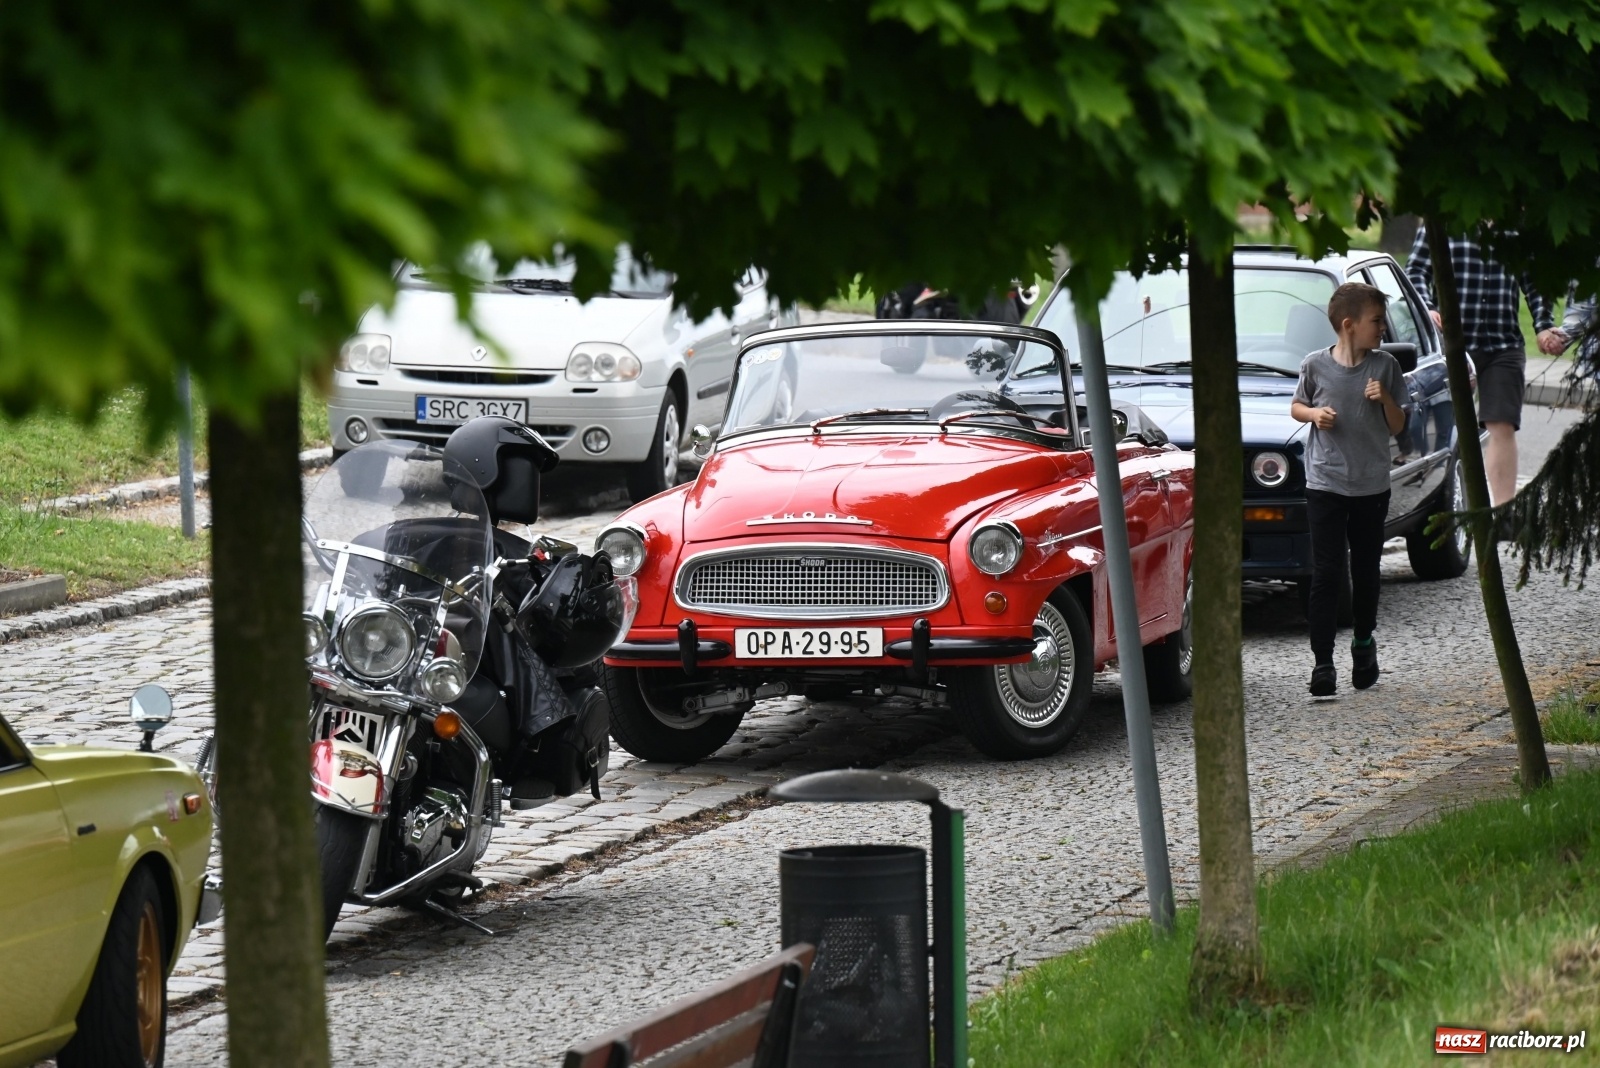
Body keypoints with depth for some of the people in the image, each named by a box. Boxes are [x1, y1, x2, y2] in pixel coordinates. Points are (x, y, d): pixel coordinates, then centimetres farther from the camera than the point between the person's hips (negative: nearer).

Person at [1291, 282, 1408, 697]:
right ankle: (1323, 662, -7)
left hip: (1371, 486, 2)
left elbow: (1397, 427, 5)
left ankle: (1364, 643, 35)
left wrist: (1385, 398, -14)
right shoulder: (1316, 365, -5)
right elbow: (1297, 406, 11)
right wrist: (1314, 414, -10)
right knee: (1326, 574, -6)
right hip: (1325, 484, -2)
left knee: (1366, 571, 13)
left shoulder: (1385, 367, 0)